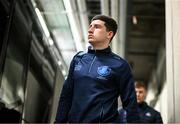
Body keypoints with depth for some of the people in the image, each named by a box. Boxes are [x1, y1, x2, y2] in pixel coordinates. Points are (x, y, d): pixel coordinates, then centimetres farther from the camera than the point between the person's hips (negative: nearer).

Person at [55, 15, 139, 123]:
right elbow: (66, 96, 12)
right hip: (75, 119, 4)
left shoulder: (120, 65, -2)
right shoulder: (78, 59, 9)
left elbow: (130, 103, -4)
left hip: (105, 120, -4)